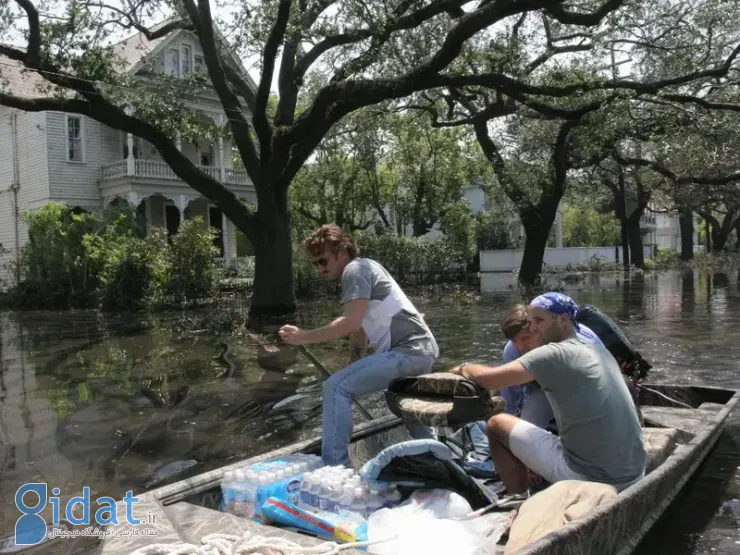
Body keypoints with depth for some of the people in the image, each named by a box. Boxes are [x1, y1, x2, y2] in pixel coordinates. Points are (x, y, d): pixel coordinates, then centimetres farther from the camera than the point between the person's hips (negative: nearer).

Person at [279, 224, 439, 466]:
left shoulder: (355, 269, -8)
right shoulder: (365, 269, 22)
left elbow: (351, 323, -21)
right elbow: (361, 328, 24)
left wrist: (304, 337, -16)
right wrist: (353, 369, 21)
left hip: (407, 351, -11)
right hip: (423, 350, 11)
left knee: (336, 387, -16)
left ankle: (335, 467, -14)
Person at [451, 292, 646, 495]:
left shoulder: (554, 354, -13)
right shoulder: (600, 351, 11)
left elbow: (487, 379, -16)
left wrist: (465, 368, 7)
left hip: (590, 478, -8)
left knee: (497, 425, 5)